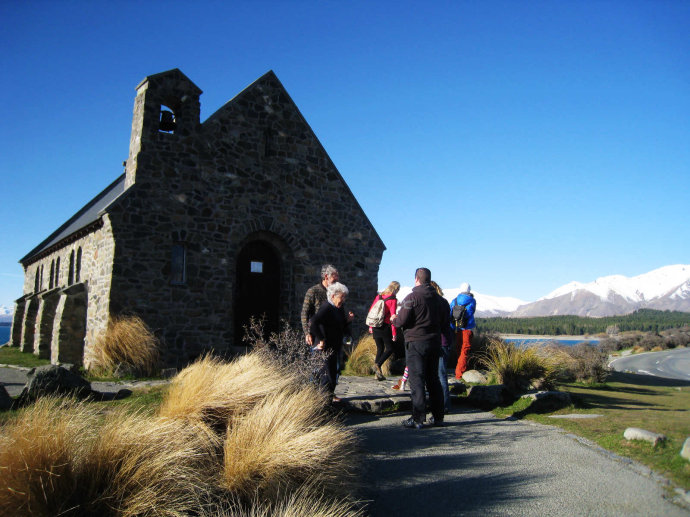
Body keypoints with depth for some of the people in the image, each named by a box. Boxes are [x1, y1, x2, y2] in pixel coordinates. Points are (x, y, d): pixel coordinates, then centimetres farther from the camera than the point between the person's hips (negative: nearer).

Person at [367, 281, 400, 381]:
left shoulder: (379, 296, 8)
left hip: (375, 327, 6)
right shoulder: (393, 300, -9)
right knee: (390, 348, 8)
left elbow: (371, 311, 11)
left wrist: (371, 326, 19)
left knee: (380, 349, 15)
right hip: (385, 328, -6)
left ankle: (377, 374, 12)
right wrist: (394, 333, -10)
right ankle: (377, 365, -11)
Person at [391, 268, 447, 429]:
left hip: (416, 343, -6)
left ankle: (418, 419, -2)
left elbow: (402, 321, -14)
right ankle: (438, 417, 19)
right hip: (435, 342, 6)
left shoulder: (412, 297, -12)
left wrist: (393, 319, 7)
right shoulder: (437, 298, 9)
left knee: (417, 381, -3)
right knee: (433, 379, 14)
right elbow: (445, 321, 14)